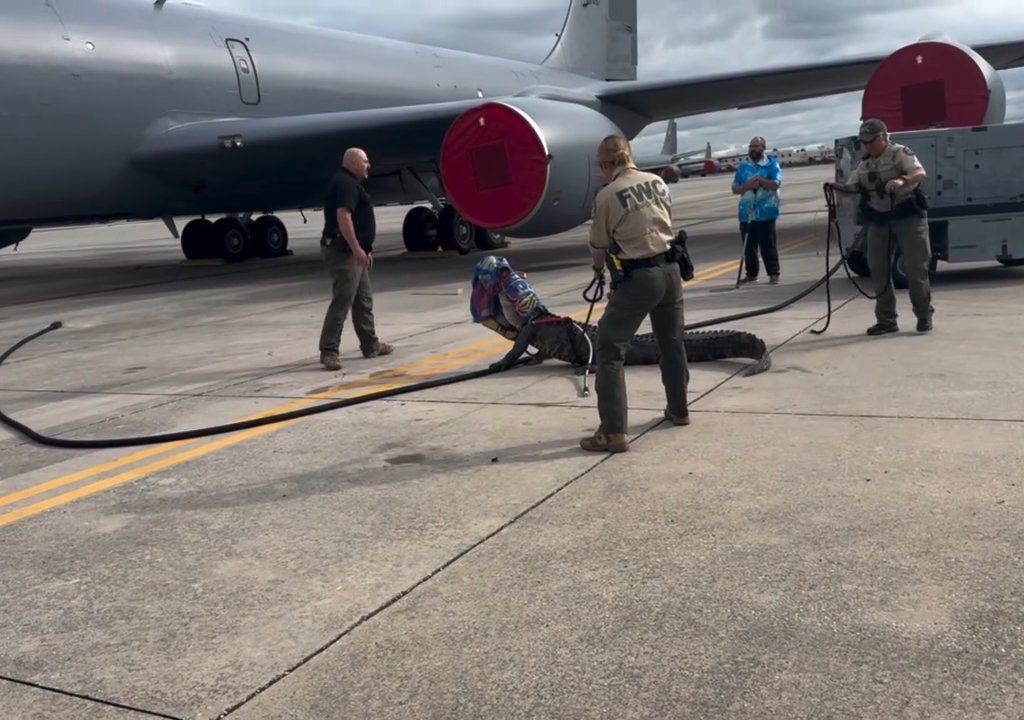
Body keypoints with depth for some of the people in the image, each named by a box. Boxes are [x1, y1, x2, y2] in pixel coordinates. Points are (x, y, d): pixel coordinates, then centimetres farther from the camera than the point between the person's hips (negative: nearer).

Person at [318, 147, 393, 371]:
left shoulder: (351, 183, 21)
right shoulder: (346, 183, -13)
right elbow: (343, 216, -24)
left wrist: (364, 250, 26)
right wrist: (357, 249, -27)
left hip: (352, 252, 11)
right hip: (344, 251, -11)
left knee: (363, 300, 16)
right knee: (341, 302, -12)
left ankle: (370, 345, 24)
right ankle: (328, 351, -12)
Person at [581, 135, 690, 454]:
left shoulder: (607, 195, -11)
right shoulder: (658, 182, 5)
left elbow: (599, 247, 0)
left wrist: (598, 268, 21)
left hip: (636, 278, -6)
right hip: (670, 269, 7)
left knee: (610, 349, -1)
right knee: (672, 342, 22)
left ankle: (613, 432, -6)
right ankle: (679, 410, 38)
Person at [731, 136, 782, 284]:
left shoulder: (772, 164, 2)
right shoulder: (743, 166, 12)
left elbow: (775, 184, -11)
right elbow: (735, 189, 7)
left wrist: (759, 180, -19)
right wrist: (748, 186, -11)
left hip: (766, 213, -4)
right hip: (746, 213, 4)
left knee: (768, 245, -4)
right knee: (748, 246, 8)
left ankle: (773, 274, 2)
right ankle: (751, 274, 17)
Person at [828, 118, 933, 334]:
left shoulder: (900, 153, -6)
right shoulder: (864, 165, 12)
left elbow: (921, 174, -19)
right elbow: (851, 186, 8)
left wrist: (902, 180, -39)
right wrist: (836, 187, -14)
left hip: (907, 215, -6)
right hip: (878, 220, 6)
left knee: (915, 267, -2)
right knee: (878, 269, 4)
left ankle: (924, 314, 11)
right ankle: (886, 319, 12)